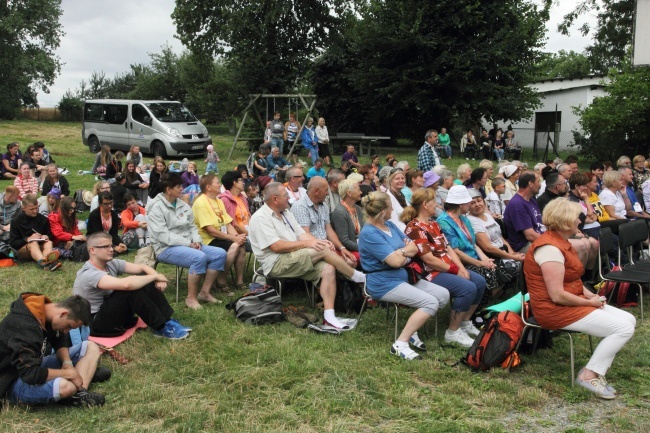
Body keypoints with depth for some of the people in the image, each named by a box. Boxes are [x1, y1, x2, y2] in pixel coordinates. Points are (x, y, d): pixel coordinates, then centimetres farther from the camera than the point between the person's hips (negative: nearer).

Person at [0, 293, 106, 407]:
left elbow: (59, 341, 14)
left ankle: (80, 393, -15)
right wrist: (69, 373, -23)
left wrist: (67, 363, -7)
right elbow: (30, 374, -36)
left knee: (90, 347, 5)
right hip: (14, 382, -10)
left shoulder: (45, 310, -2)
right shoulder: (25, 327, -31)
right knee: (65, 386, -41)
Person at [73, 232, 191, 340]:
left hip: (113, 313, 9)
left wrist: (157, 279, -23)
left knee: (144, 280, -7)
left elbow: (143, 268, 0)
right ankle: (162, 328, -17)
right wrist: (155, 276, -26)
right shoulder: (89, 274, -25)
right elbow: (126, 284, -39)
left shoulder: (111, 264, 1)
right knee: (131, 288, -28)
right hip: (95, 323, -9)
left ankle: (167, 321, -9)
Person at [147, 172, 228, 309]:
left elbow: (192, 226, 15)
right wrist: (188, 244, -21)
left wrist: (196, 240, -7)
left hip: (188, 245, 8)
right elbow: (163, 235, -19)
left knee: (220, 253, -8)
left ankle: (204, 292, -4)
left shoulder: (182, 205, 12)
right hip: (167, 248, -8)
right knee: (199, 257, -33)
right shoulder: (156, 208, -11)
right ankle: (191, 297, -20)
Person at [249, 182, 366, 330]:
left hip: (295, 261, 9)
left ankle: (329, 317, -23)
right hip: (276, 264, -9)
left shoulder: (286, 214, 18)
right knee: (323, 250, -23)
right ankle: (358, 277, -5)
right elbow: (276, 246, -19)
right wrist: (307, 243, -19)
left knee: (328, 268, -18)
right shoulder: (260, 218, -10)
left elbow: (302, 234, 12)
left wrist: (319, 241, -9)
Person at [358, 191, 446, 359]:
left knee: (443, 295, -2)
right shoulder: (369, 234, -17)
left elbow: (414, 248, 8)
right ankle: (400, 344, -17)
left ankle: (412, 331, 4)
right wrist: (406, 251, 0)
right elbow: (396, 261, -22)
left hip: (403, 277, 9)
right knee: (431, 302, -22)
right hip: (384, 284, -9)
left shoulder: (389, 225, 11)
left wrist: (401, 253, -15)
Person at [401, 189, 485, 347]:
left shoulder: (433, 224, 14)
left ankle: (465, 322, 15)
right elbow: (429, 260, -21)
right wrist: (455, 270, -15)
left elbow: (448, 248, 10)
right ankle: (453, 332, -12)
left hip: (448, 268, 10)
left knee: (480, 282, 2)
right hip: (430, 273, -10)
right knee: (468, 288, -25)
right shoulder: (415, 228, -16)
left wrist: (461, 268, -5)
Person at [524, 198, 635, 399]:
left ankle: (597, 371, 3)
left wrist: (590, 294, 3)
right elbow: (557, 296, -26)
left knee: (629, 320, 5)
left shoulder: (560, 242, 11)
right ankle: (589, 375, -5)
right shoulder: (550, 248, -22)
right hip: (556, 310, -11)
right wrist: (589, 302, -12)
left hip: (572, 303, 11)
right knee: (623, 328, -14)